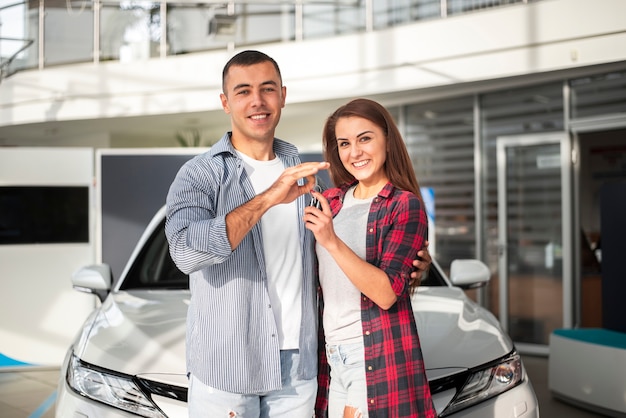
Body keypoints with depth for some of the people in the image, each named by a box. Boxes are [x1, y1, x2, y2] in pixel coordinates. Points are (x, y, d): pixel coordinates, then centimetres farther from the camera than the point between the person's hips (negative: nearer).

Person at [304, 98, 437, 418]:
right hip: (331, 353, 5)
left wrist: (332, 241, -24)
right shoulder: (330, 201, 9)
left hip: (378, 358, -5)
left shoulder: (405, 205, -8)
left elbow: (386, 294, -18)